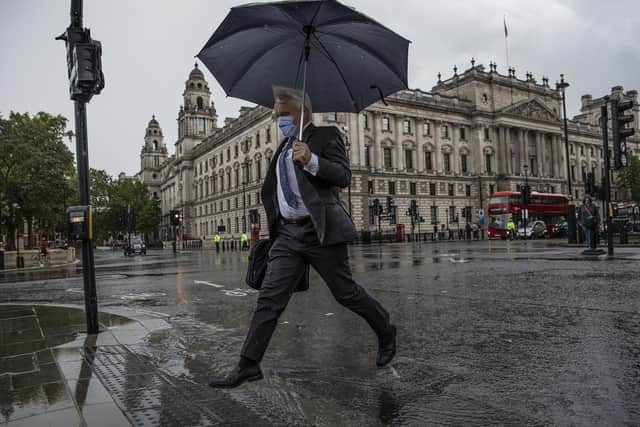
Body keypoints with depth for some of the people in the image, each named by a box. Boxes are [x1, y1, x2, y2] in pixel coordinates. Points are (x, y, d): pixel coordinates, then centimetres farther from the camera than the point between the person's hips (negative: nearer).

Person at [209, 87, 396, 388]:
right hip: (288, 233, 6)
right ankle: (249, 366, 2)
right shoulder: (284, 145, 20)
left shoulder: (325, 135, -2)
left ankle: (386, 333, 29)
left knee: (346, 292, 5)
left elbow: (344, 176, -14)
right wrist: (275, 223, 28)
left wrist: (311, 160, -29)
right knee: (269, 298, -2)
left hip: (320, 231, -6)